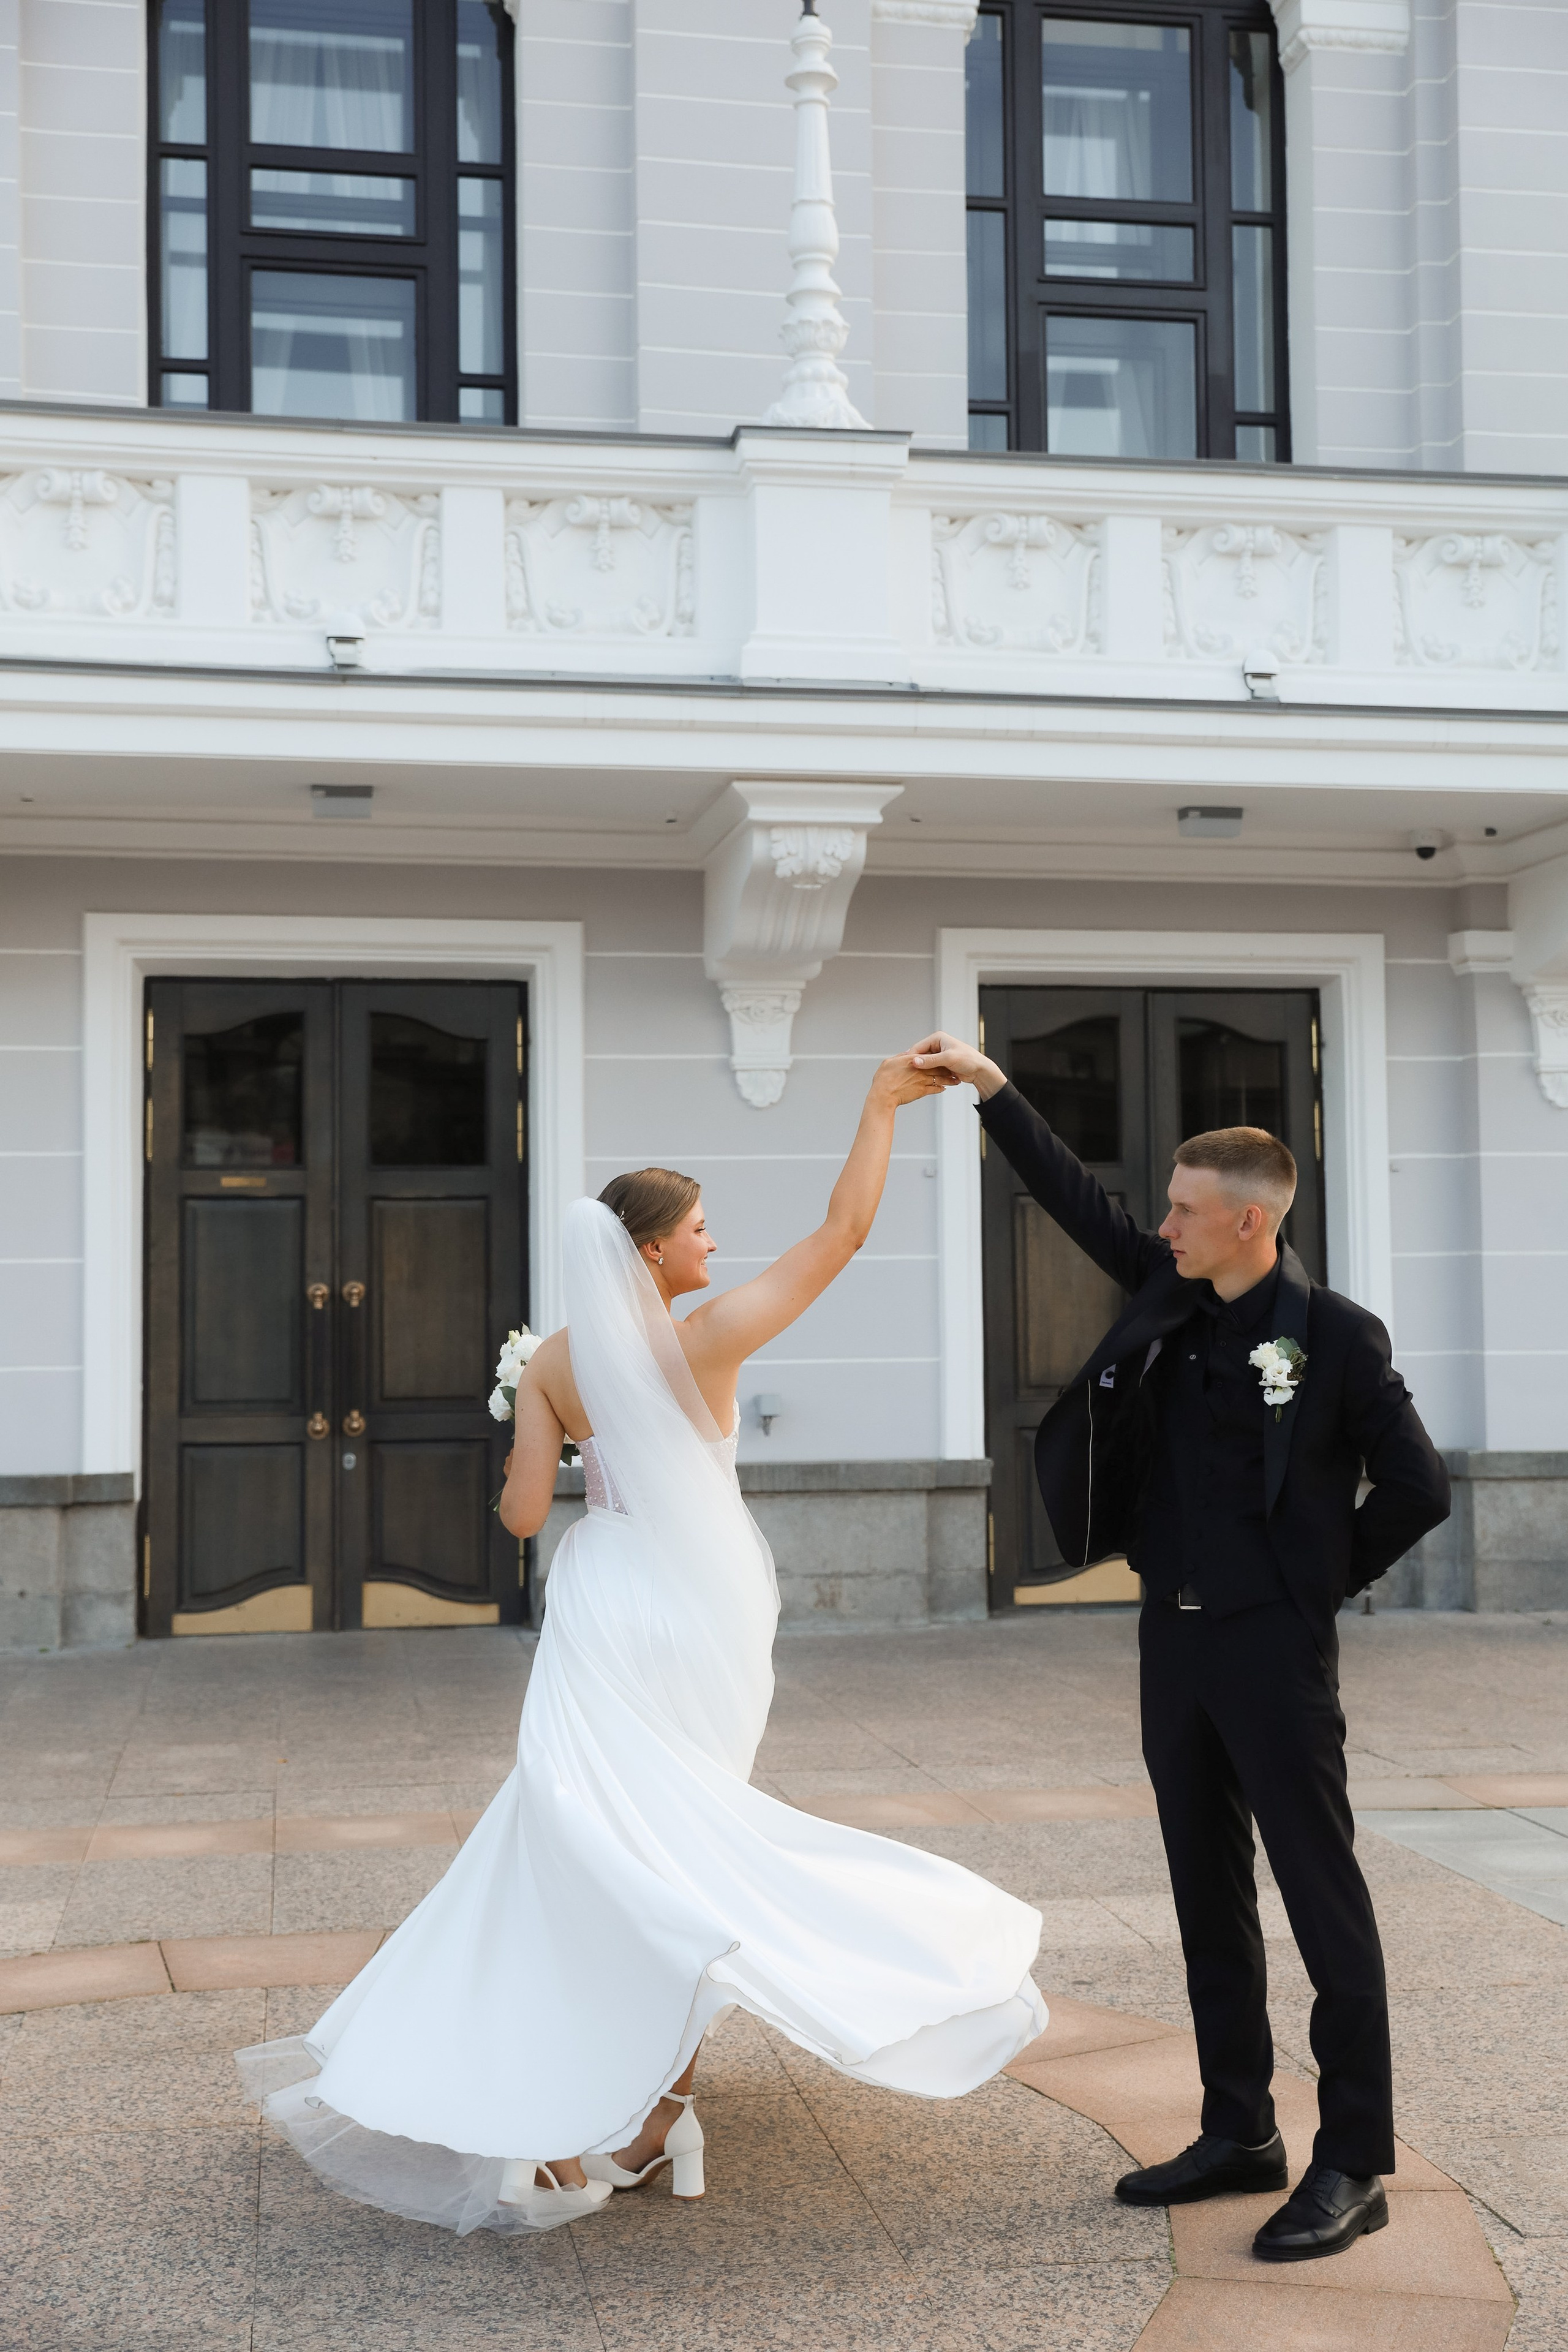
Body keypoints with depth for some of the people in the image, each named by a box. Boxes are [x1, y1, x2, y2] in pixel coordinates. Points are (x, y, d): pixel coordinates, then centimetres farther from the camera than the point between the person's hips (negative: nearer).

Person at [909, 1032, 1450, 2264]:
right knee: (1208, 1891, 13)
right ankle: (1240, 2135, 25)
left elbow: (1418, 1488, -9)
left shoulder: (1335, 1333, -12)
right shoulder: (1172, 1297, 5)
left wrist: (1322, 1581, -2)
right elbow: (1081, 1201, 13)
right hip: (1175, 1635, 7)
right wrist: (991, 1087, 12)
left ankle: (1355, 2163, 8)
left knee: (1322, 1892, -1)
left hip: (1272, 1646, -7)